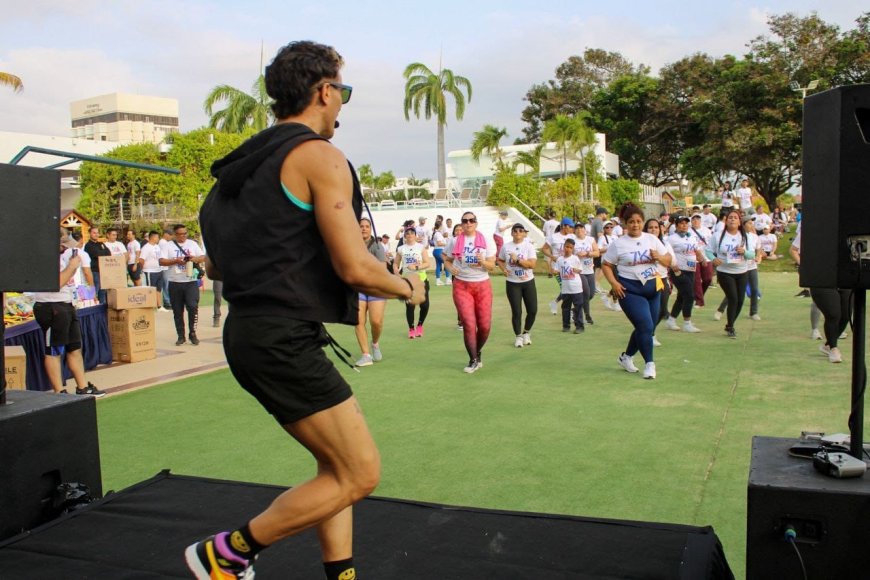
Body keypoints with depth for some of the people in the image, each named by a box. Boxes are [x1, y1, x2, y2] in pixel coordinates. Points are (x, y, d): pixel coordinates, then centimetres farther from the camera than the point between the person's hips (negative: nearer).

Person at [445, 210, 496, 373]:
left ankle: (478, 352, 29)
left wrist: (483, 262, -20)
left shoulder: (485, 241, 2)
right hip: (461, 286, -1)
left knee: (485, 325, 1)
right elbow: (447, 259, 13)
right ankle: (474, 360, 5)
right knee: (468, 324, -9)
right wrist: (450, 268, -8)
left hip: (483, 285, 1)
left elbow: (492, 265, 1)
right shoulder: (455, 242, 2)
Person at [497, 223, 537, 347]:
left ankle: (526, 332, 29)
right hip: (512, 283, 0)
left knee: (532, 310, 3)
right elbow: (500, 260, 14)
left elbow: (533, 264, -16)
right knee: (516, 312, 1)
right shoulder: (506, 246, 0)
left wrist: (517, 259, -21)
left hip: (528, 282, 0)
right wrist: (504, 269, -5)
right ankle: (518, 336, 20)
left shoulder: (529, 246, -6)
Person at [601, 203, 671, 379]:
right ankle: (649, 363, 0)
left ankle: (626, 357, 32)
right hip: (630, 290, -5)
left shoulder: (652, 239, 5)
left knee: (646, 328, 11)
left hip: (652, 288, 5)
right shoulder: (618, 244, -6)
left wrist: (659, 257, -12)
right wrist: (614, 283, -13)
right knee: (645, 326, -14)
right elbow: (606, 265, 0)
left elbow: (668, 261, 10)